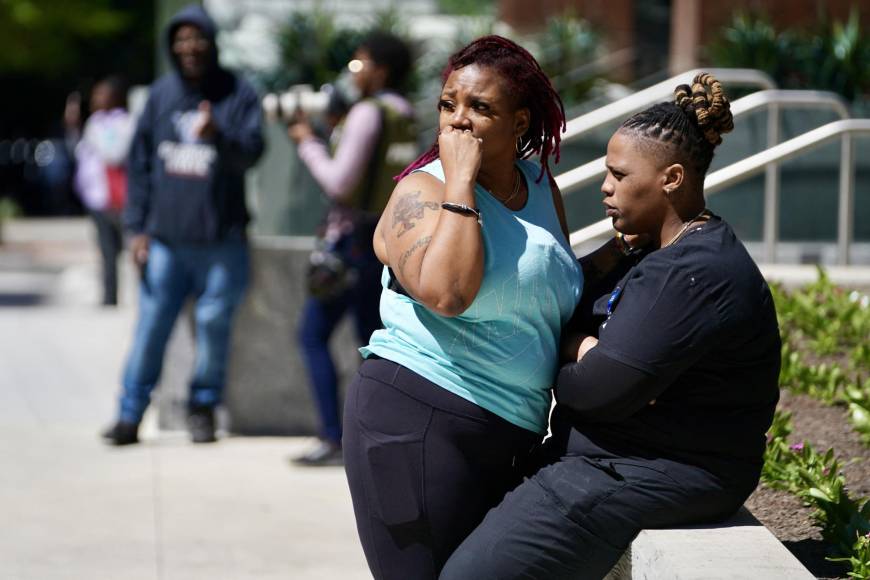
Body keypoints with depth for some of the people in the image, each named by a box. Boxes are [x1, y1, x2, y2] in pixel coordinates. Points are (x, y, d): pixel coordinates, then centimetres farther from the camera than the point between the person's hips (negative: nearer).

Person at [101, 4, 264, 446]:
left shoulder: (237, 94, 1)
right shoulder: (160, 95, 7)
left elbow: (251, 152, -12)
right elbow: (139, 162, 10)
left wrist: (217, 136, -33)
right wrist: (137, 227, 4)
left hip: (221, 241, -2)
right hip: (165, 239, 2)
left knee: (214, 326, 3)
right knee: (150, 327, 0)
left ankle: (203, 409, 16)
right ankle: (131, 413, 4)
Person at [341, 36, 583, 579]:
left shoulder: (540, 186, 13)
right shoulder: (423, 190, -7)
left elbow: (556, 288, 29)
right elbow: (446, 293, -26)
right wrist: (460, 180, -20)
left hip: (510, 434, 7)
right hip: (416, 419, -7)